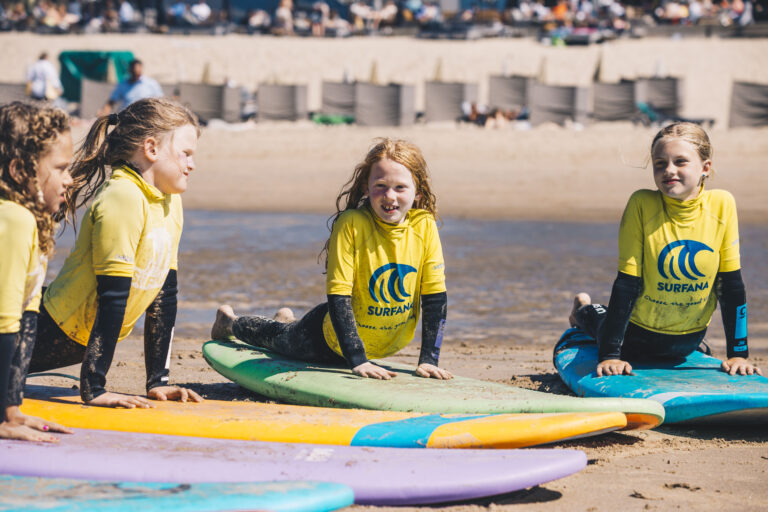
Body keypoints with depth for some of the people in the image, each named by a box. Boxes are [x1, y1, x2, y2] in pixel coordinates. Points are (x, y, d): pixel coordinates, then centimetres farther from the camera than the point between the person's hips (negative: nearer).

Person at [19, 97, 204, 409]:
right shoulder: (123, 199, -22)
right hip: (56, 335, -8)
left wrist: (158, 381, 5)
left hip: (82, 343, 8)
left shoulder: (171, 202, 5)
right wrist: (93, 390, -24)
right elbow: (113, 295, -24)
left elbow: (164, 293, 7)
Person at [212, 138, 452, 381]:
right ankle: (231, 321, 54)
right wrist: (357, 360, -34)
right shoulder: (352, 224, -28)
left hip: (387, 346, 4)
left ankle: (288, 321, 62)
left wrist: (429, 359, -18)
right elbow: (338, 296, -29)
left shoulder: (424, 227, -19)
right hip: (336, 342, -4)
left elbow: (435, 296, -13)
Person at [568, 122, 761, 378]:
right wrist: (609, 354, -25)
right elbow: (626, 284, -21)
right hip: (638, 335, -3)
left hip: (689, 341, 3)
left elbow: (732, 284, -10)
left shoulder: (722, 205, -17)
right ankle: (584, 311, 46)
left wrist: (738, 353, -11)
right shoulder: (642, 204, -23)